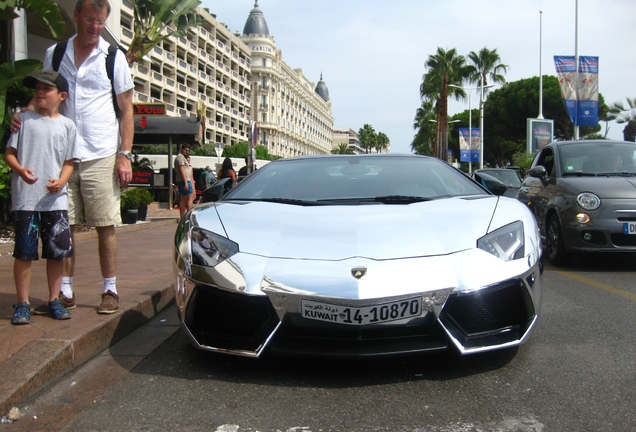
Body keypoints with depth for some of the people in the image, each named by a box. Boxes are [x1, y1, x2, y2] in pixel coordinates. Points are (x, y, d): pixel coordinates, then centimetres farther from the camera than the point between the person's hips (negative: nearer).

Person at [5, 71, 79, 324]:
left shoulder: (67, 125, 7)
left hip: (56, 199, 2)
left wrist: (61, 181, -10)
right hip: (25, 198, -1)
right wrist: (20, 170, -15)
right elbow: (9, 152, 4)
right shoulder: (24, 120, 5)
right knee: (24, 252, 0)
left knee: (58, 251, 6)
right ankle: (22, 304, 10)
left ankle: (54, 300, 19)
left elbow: (69, 161, 8)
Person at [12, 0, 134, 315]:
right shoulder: (54, 54, 10)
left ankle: (110, 291, 10)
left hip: (102, 157, -2)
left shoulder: (114, 58, 4)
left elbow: (126, 111, 4)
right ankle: (65, 293, 13)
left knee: (106, 226, 0)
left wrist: (125, 154, -6)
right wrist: (23, 114, -3)